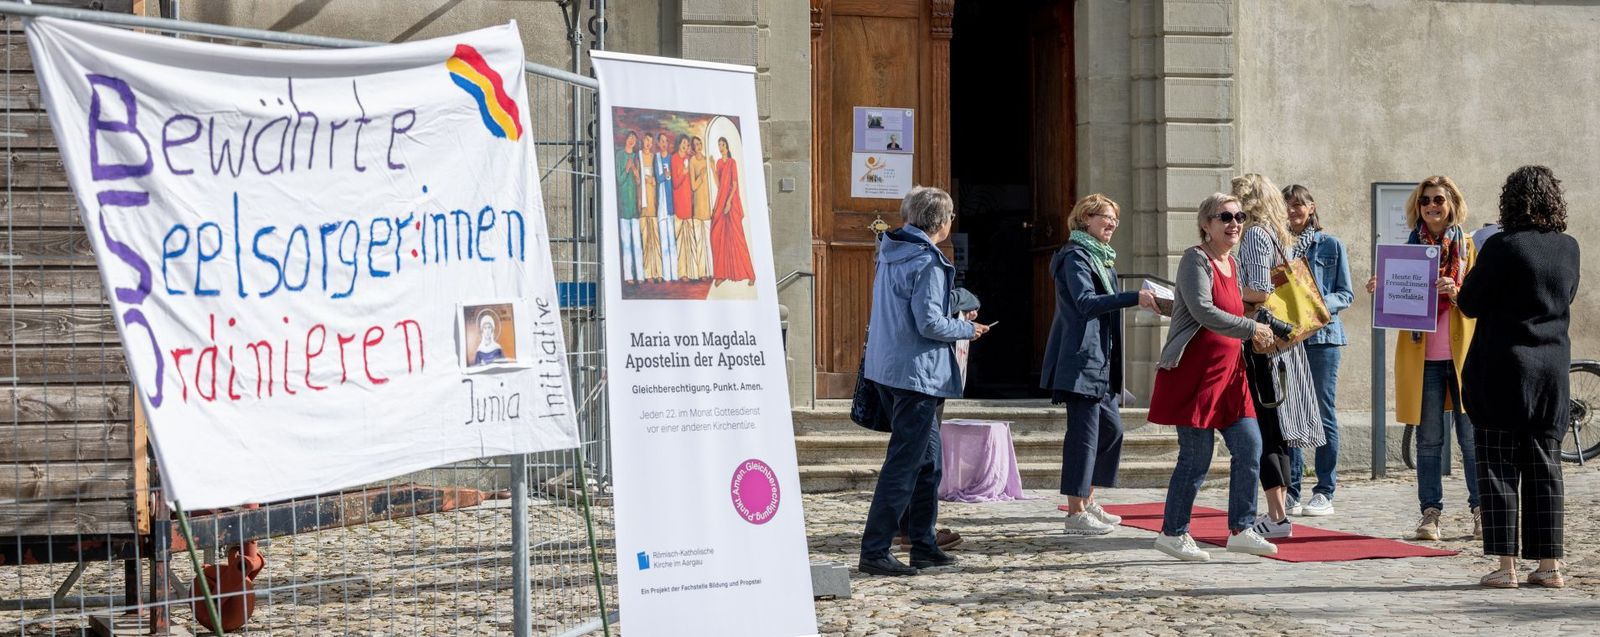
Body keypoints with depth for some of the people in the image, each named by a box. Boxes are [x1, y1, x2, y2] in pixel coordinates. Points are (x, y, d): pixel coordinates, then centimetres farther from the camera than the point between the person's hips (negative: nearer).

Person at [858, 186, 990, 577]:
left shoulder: (890, 254, 11)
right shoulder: (927, 262, -16)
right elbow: (930, 323, -21)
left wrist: (955, 323, 22)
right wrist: (966, 329, -4)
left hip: (887, 369, 10)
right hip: (917, 373, -10)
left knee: (927, 460, 17)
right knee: (904, 464, -7)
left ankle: (924, 546, 22)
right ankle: (874, 551, -8)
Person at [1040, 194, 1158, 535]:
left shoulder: (1102, 258, 20)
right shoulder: (1075, 257, -10)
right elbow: (1086, 302, -24)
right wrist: (1135, 298, -31)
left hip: (1101, 359, 10)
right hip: (1081, 357, -10)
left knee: (1111, 428, 11)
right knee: (1084, 431, -9)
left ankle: (1087, 501, 20)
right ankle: (1076, 513, -6)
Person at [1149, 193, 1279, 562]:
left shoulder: (1233, 264, 15)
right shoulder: (1196, 260, -11)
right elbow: (1204, 312, -23)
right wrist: (1251, 330, -19)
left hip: (1228, 371, 9)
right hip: (1195, 370, -9)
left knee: (1250, 448, 2)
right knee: (1197, 458, -4)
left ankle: (1242, 530, 10)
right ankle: (1173, 533, 9)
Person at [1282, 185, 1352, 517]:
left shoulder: (1331, 245, 4)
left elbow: (1346, 294, 3)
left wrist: (1320, 304, -15)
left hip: (1322, 335, -3)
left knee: (1324, 414, -1)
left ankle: (1324, 493, 3)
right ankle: (1292, 493, 8)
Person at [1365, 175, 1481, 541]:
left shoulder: (1469, 247, 6)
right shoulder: (1410, 248, 11)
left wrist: (1456, 292, -18)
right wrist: (1380, 291, -6)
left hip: (1463, 353, -2)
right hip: (1422, 357, 2)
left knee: (1471, 436, -1)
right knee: (1428, 438, 3)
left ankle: (1482, 511, 7)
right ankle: (1430, 512, 7)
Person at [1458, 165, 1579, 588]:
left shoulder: (1503, 246, -14)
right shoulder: (1569, 248, 3)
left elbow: (1469, 303, -9)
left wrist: (1463, 287, 11)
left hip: (1504, 368, -5)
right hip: (1552, 369, 5)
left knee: (1499, 466, 1)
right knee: (1544, 466, 10)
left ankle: (1506, 565, -2)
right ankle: (1549, 564, 11)